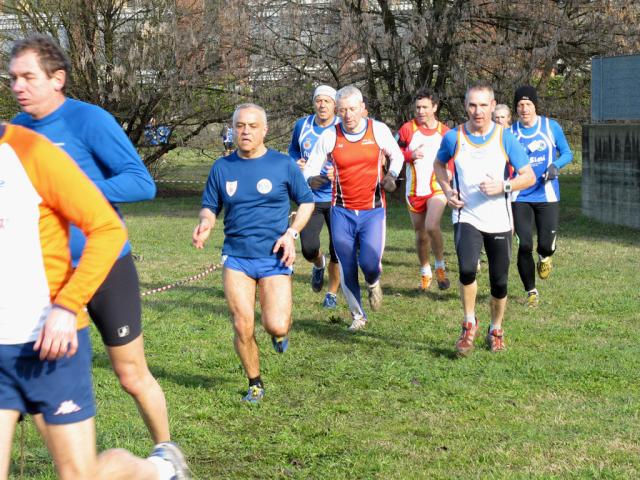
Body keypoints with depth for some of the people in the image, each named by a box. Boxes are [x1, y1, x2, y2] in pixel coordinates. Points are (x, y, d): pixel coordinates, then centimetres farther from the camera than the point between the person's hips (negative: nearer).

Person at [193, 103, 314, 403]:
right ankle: (255, 384, 19)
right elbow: (210, 207, 13)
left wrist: (291, 233, -6)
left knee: (276, 326, -16)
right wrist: (205, 224, -10)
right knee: (242, 327, -4)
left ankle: (281, 330, 23)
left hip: (275, 258, -2)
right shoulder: (222, 167, 5)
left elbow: (306, 202, 10)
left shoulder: (282, 164, 0)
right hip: (236, 257, 2)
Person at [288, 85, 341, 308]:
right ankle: (319, 265, 29)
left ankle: (332, 292, 26)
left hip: (337, 199, -2)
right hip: (310, 196, 2)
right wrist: (297, 162, -3)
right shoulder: (302, 125, 0)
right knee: (308, 249, -9)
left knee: (337, 250, 3)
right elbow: (293, 148, 19)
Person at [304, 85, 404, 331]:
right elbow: (310, 169, 0)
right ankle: (357, 315, 25)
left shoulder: (378, 130, -5)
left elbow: (397, 156, 12)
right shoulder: (329, 136, -6)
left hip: (373, 211, -1)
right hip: (342, 212, 1)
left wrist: (392, 175, -8)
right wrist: (313, 179, -24)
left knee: (369, 263, -15)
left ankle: (373, 283, 22)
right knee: (347, 269, 4)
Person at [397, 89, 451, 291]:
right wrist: (410, 155, -15)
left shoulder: (445, 132, 1)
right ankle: (425, 272, 32)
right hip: (414, 190, 2)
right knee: (421, 235, 11)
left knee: (432, 226, -24)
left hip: (437, 188, -2)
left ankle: (440, 266, -3)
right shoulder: (407, 129, -1)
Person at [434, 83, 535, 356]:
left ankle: (496, 330, 33)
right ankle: (469, 325, -3)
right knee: (467, 269, -25)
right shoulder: (453, 138, -3)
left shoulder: (505, 138, -5)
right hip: (466, 218, -1)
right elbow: (439, 163, 18)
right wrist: (446, 189, 0)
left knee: (499, 282, 7)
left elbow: (529, 177, -2)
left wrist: (503, 185, -20)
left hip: (499, 221, 1)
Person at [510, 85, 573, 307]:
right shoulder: (510, 133, 0)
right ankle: (531, 291, 11)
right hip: (520, 197, 0)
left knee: (546, 245, -6)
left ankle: (544, 257, 34)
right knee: (525, 245, -8)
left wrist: (556, 165, -13)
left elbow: (567, 153, 7)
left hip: (547, 196, 0)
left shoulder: (551, 126, -1)